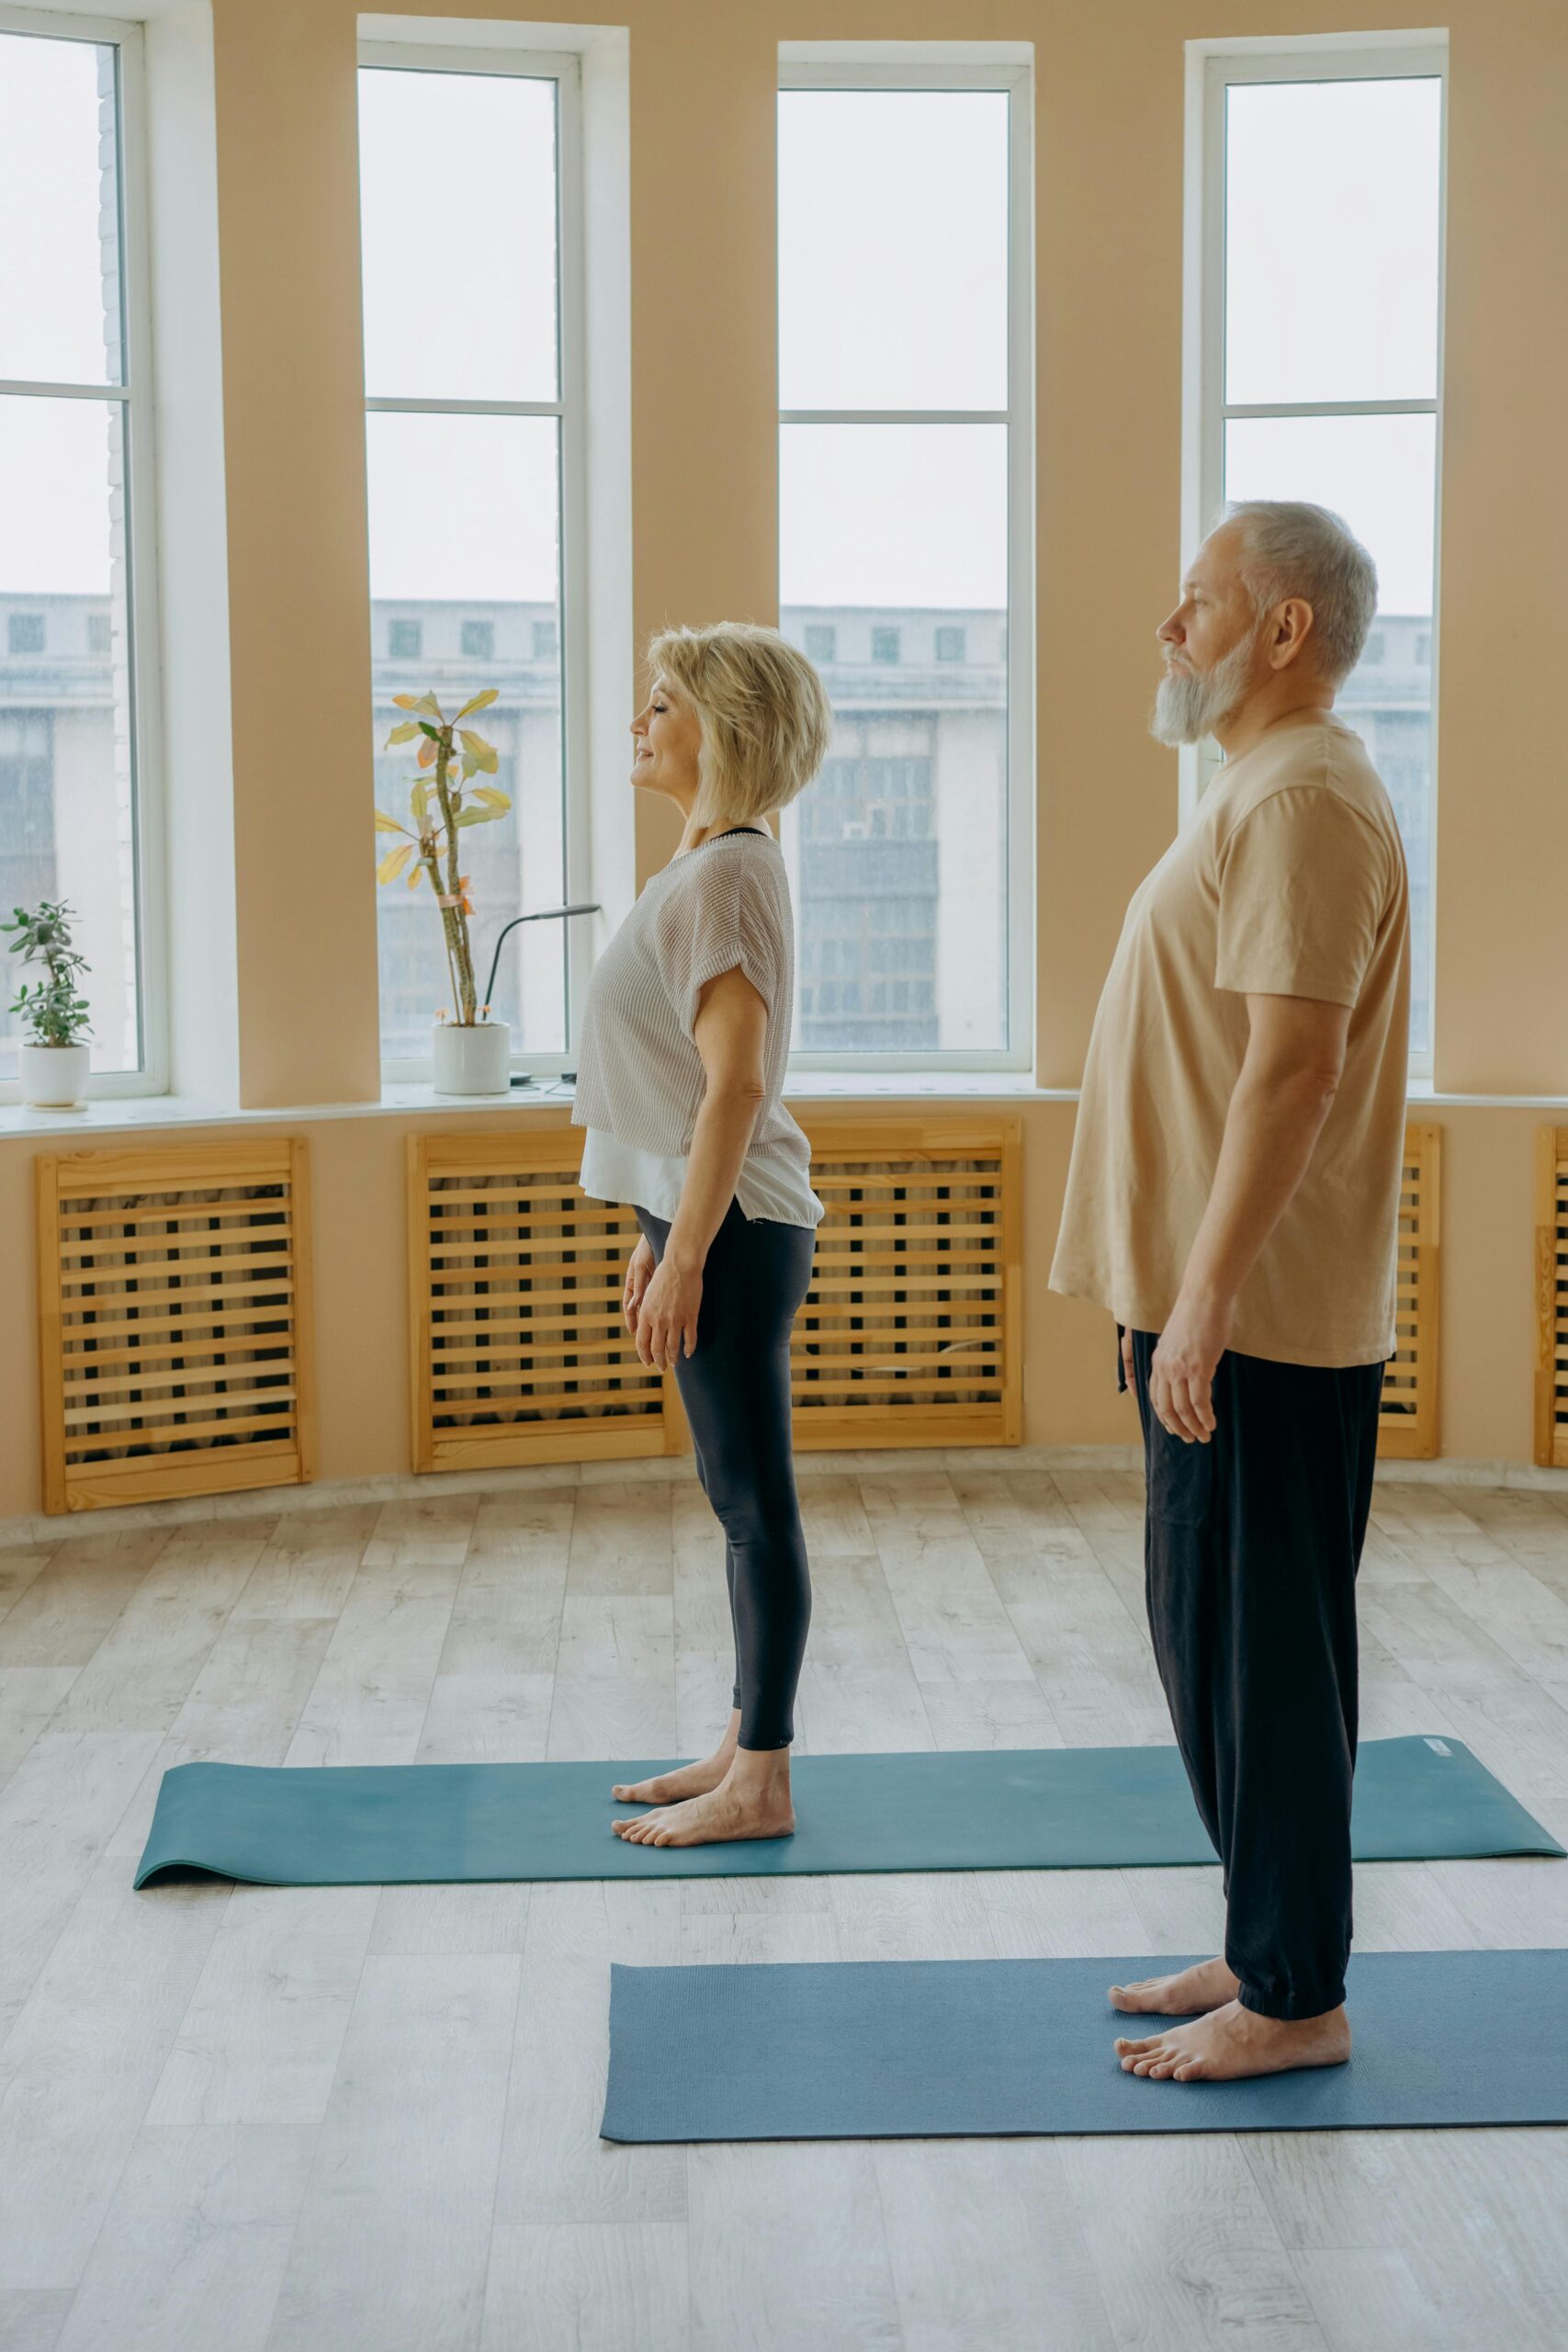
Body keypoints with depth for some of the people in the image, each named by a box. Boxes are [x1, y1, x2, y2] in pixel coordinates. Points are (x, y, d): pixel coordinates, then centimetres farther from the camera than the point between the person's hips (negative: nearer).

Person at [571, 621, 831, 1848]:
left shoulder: (728, 875, -16)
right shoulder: (708, 866, 15)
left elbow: (735, 1085, -21)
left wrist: (684, 1257, -21)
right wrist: (659, 1235, 20)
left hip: (734, 1227, -10)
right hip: (706, 1213, 10)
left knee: (754, 1500, -2)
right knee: (741, 1497, 15)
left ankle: (761, 1787, 7)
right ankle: (746, 1746, 25)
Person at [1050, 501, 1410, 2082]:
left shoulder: (1306, 802, -16)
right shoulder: (1262, 792, 17)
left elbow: (1293, 1065, -23)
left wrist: (1204, 1299, -25)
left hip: (1262, 1319, -11)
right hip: (1218, 1309, 11)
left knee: (1258, 1653, -2)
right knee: (1216, 1641, 16)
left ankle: (1294, 2002, 8)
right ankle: (1267, 1946, 27)